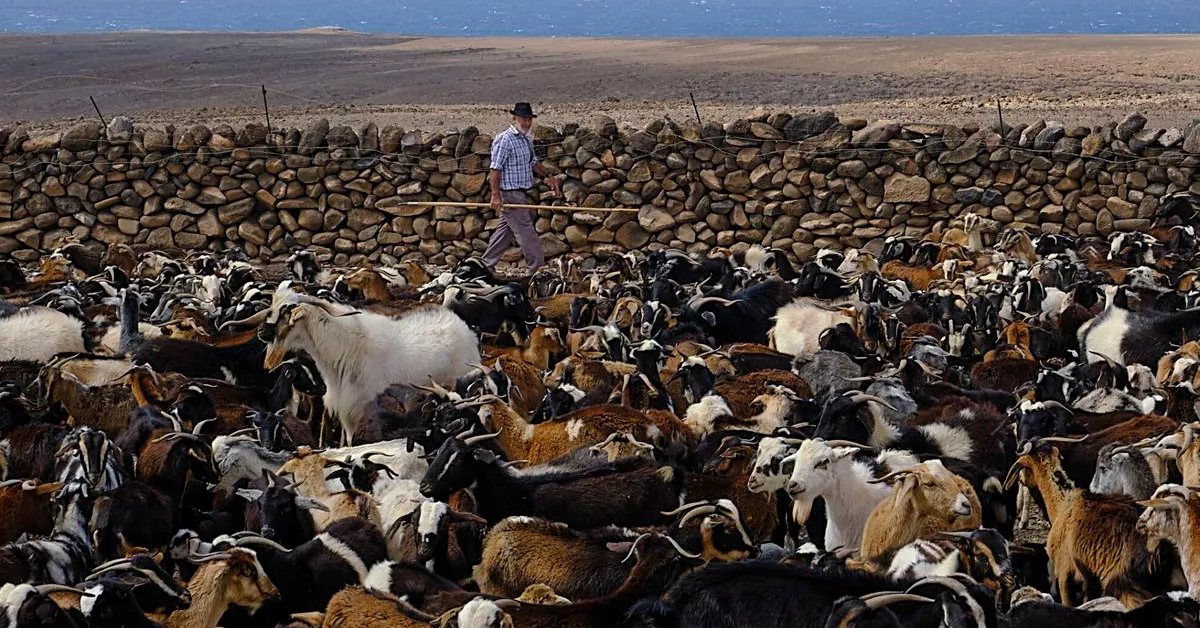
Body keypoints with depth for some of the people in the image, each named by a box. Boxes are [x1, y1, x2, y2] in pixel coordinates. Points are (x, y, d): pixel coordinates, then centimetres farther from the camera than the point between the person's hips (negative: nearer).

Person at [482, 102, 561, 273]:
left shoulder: (527, 140, 14)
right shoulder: (504, 140, -15)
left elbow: (533, 163, 29)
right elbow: (495, 169, -18)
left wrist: (547, 176, 19)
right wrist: (496, 196, -22)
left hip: (521, 194, 10)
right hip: (509, 194, -10)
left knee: (505, 230, 14)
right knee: (525, 230, -7)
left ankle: (487, 265, 21)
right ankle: (538, 268, -4)